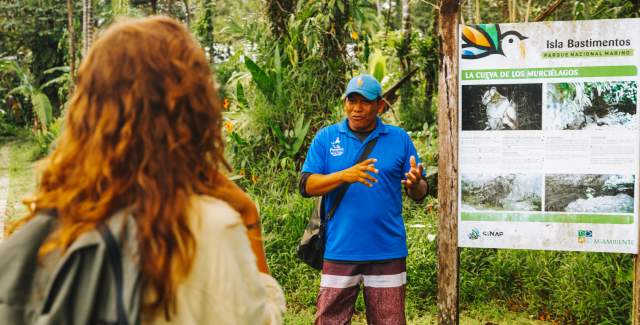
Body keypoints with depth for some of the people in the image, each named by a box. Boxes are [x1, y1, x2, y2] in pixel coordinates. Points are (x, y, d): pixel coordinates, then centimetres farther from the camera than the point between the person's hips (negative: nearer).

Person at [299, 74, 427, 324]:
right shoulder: (326, 137, 4)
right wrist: (345, 175, -19)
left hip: (388, 252, 1)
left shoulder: (399, 138, 5)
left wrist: (415, 184, -18)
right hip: (340, 250, 0)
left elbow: (419, 194, 6)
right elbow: (306, 186, -3)